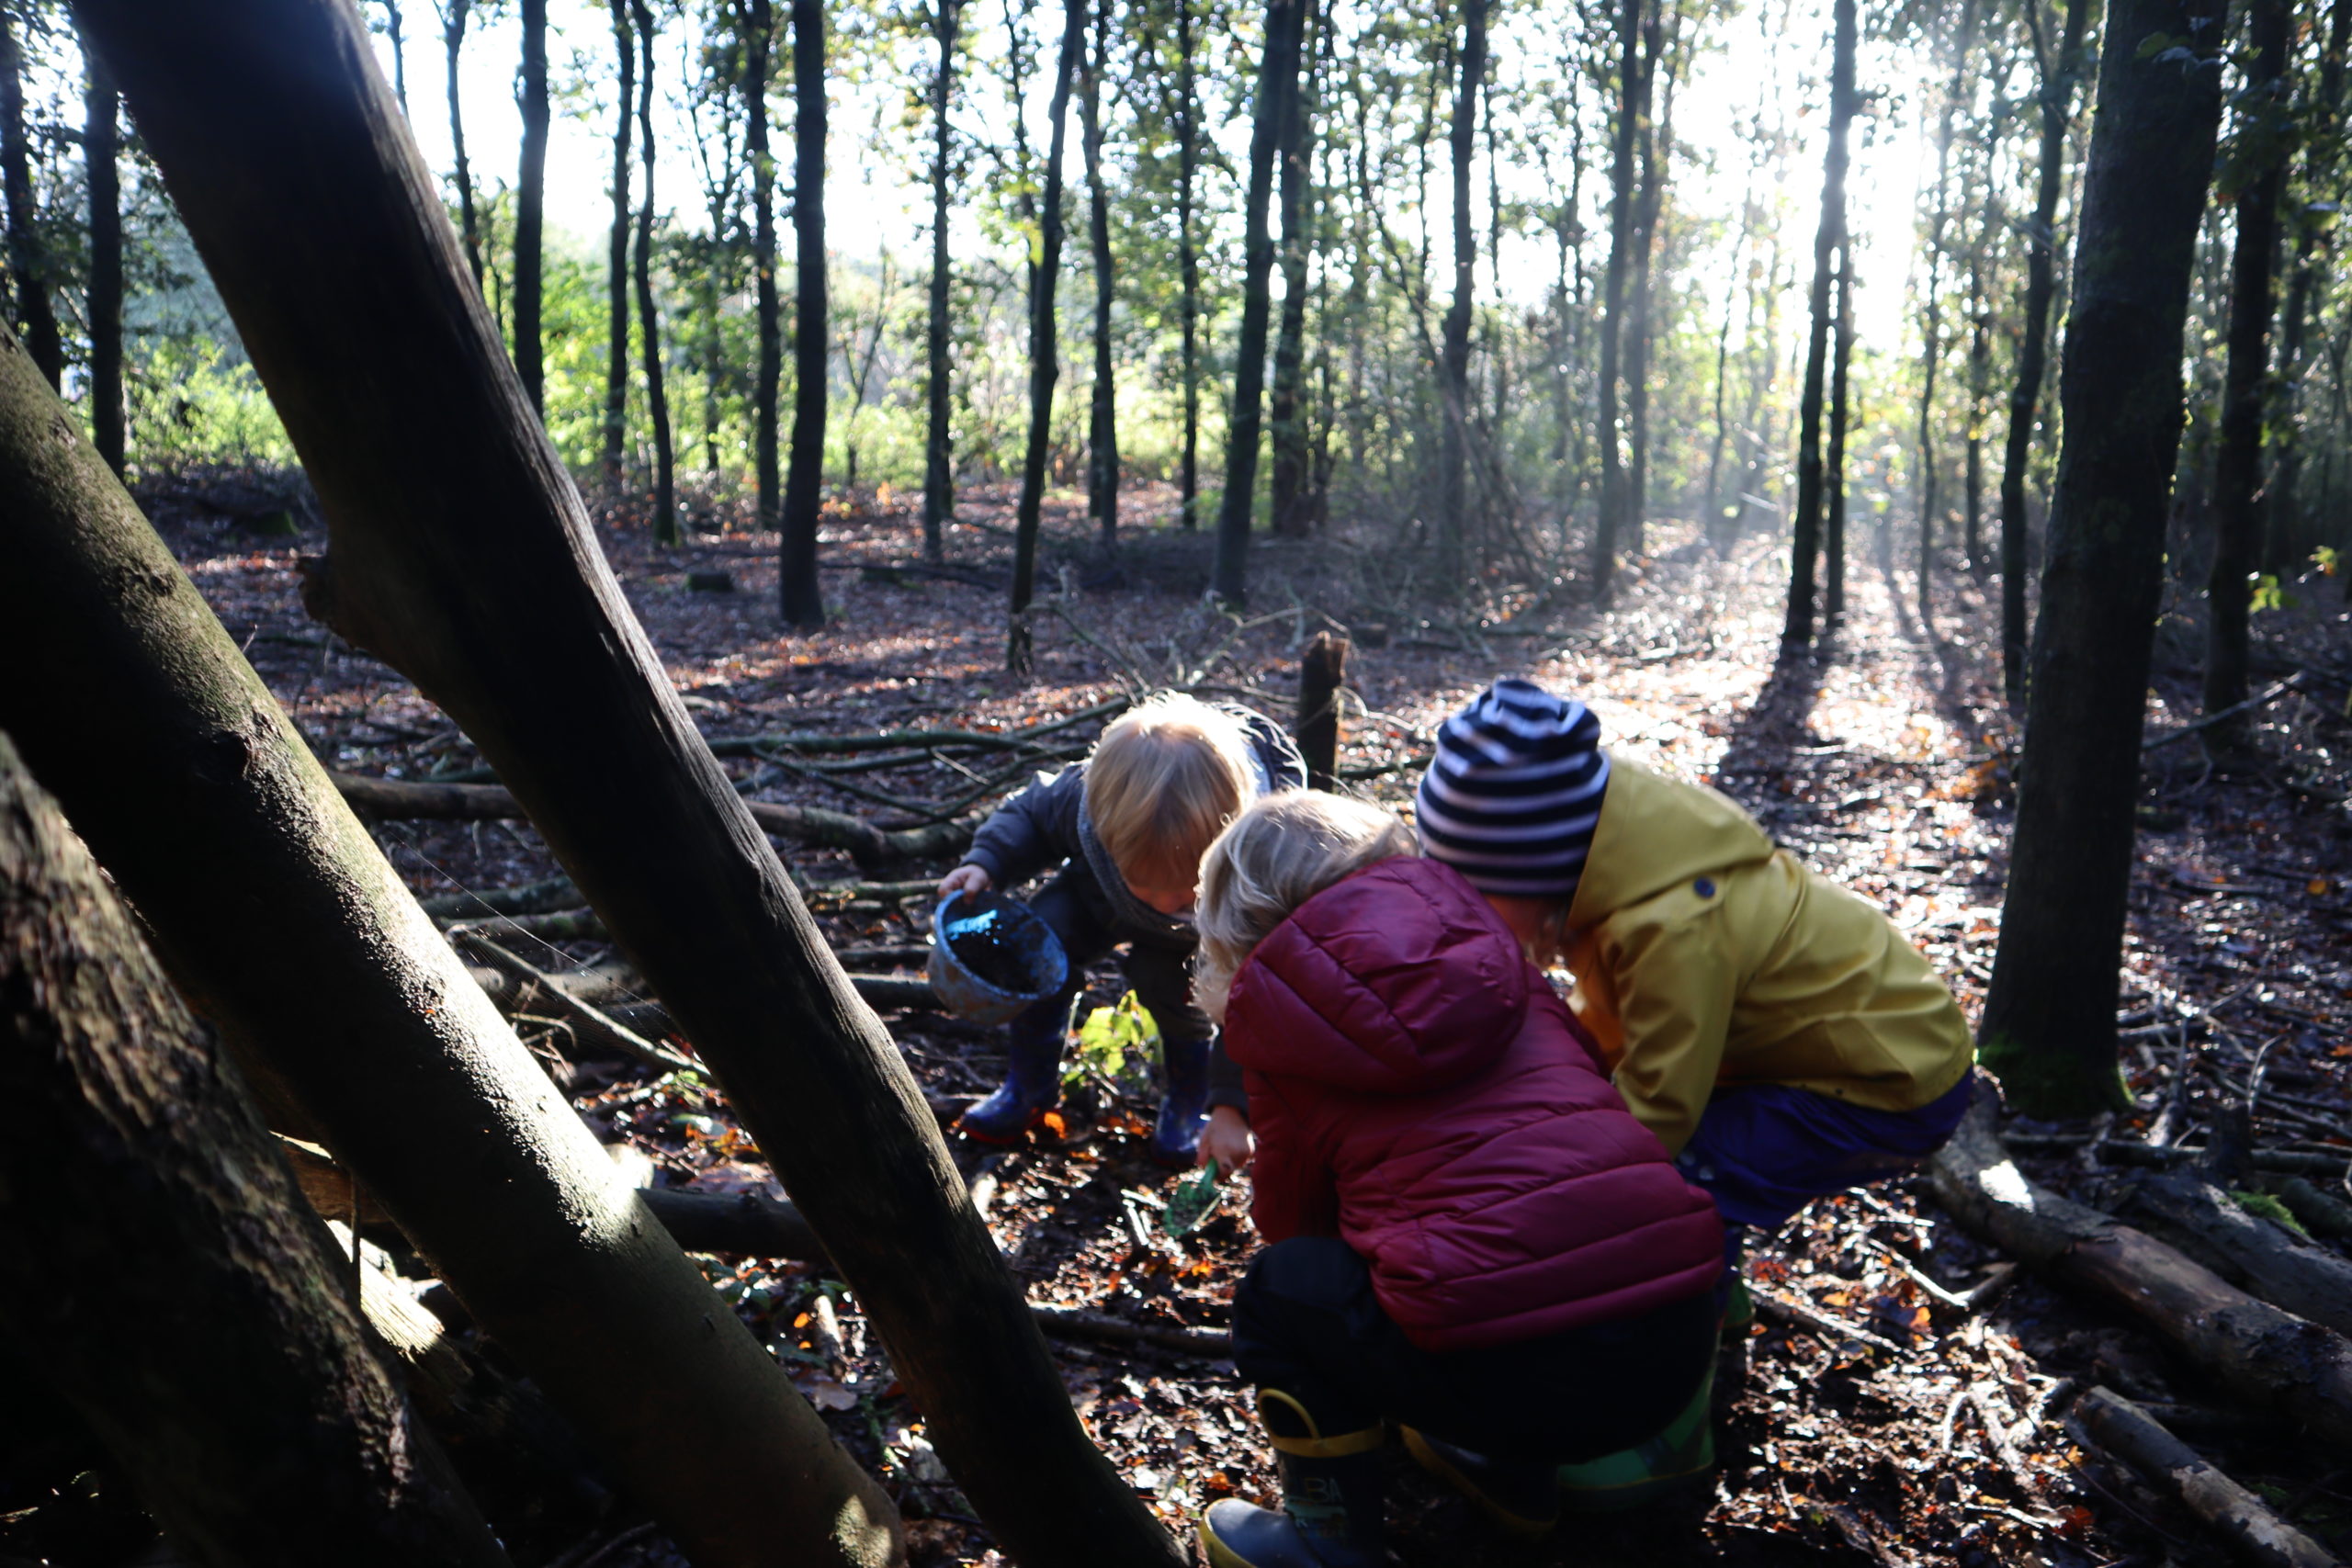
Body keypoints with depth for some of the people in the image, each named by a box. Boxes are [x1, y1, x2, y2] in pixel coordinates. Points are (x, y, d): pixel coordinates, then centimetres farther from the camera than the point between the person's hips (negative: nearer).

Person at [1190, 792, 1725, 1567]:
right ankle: (1513, 1469, 40)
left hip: (1523, 1370, -6)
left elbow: (1290, 1215, 19)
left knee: (1277, 1290, 16)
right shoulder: (1476, 929, 15)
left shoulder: (1278, 1008, 6)